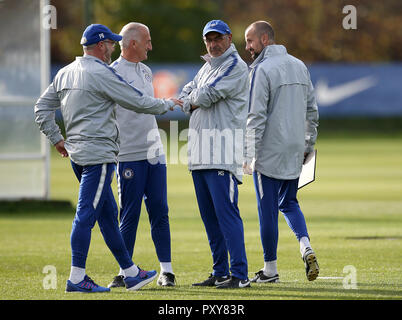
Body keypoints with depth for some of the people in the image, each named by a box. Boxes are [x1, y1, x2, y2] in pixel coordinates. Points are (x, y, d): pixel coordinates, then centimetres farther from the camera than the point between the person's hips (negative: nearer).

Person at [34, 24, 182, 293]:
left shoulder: (65, 73, 12)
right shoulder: (100, 73, -13)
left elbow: (42, 108, 16)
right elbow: (138, 102, -10)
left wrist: (56, 138, 18)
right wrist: (168, 104, 6)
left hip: (77, 154, 9)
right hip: (98, 154, -9)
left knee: (108, 214, 13)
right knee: (87, 213, -8)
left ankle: (131, 273, 20)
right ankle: (77, 278, -9)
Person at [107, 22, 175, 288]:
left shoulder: (146, 72, 16)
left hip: (154, 152, 7)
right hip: (129, 155, -7)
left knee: (159, 211, 4)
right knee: (130, 214, -4)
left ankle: (166, 270, 6)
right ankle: (125, 272, 3)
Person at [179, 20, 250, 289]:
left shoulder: (236, 67, -7)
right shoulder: (207, 67, 21)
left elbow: (206, 96, -15)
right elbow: (186, 96, 18)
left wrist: (195, 98, 6)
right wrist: (194, 104, -4)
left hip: (223, 148, -9)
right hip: (199, 150, 9)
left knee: (226, 211, -14)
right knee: (209, 214, 9)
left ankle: (240, 274, -16)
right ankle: (220, 273, 14)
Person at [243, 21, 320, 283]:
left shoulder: (263, 69, -12)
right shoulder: (299, 66, 11)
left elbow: (256, 116, -17)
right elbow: (312, 110, 16)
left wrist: (249, 155, -15)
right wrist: (309, 144, 22)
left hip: (268, 152, -7)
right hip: (294, 152, 7)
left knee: (268, 209, 1)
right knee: (288, 203, 19)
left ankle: (270, 269, 7)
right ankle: (306, 246, -4)